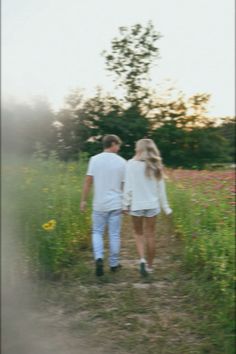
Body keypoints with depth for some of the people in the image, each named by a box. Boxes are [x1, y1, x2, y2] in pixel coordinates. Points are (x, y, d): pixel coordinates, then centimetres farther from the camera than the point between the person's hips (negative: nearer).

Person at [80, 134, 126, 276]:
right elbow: (125, 185, 0)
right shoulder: (122, 162, -3)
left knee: (97, 232, 13)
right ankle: (114, 263, 18)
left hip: (99, 204, 1)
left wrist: (84, 200, 4)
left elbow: (88, 182, -4)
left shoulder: (95, 159, -2)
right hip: (116, 204, 0)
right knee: (114, 234, 9)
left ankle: (99, 258, -7)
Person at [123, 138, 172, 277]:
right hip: (152, 205, 2)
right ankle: (149, 265, 17)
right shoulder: (155, 166, 3)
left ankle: (142, 259, -4)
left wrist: (126, 204, 0)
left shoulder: (131, 164, -7)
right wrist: (166, 207, 13)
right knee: (150, 235, 10)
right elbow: (161, 189, 6)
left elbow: (128, 187, -8)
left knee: (139, 233, 15)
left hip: (136, 204, -2)